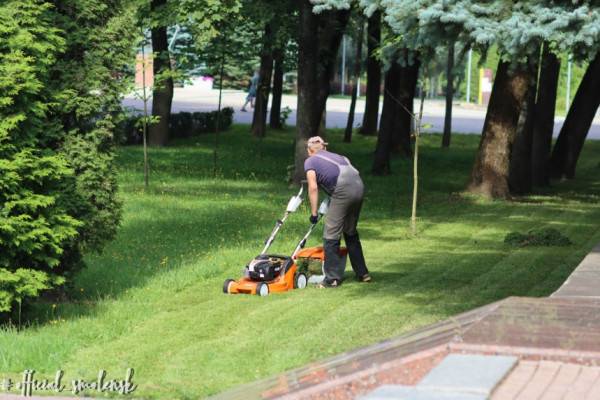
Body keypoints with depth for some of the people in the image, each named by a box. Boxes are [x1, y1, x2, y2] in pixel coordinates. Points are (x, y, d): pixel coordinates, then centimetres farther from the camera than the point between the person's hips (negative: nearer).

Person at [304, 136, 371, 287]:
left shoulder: (310, 161, 13)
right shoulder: (335, 156, 32)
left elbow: (313, 187, 2)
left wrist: (314, 213, 7)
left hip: (343, 190, -7)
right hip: (359, 185, 7)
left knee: (331, 235, 2)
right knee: (351, 232, 23)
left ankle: (332, 278, 1)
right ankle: (362, 273, 28)